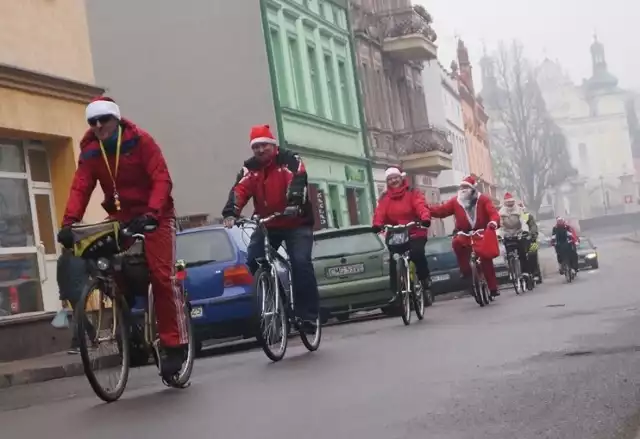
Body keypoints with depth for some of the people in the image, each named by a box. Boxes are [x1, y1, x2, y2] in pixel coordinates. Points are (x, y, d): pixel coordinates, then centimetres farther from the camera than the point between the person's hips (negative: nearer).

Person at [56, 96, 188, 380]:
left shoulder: (140, 141, -13)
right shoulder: (90, 152, 0)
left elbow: (161, 179, -21)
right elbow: (80, 188, -10)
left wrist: (151, 213, -36)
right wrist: (68, 223, -26)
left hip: (154, 216, -5)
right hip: (121, 218, 5)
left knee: (162, 276, -14)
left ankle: (175, 344, -10)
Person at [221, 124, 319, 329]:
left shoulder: (290, 160, -10)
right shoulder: (250, 168, 1)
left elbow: (298, 181, -29)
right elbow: (239, 190, -14)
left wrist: (293, 203, -49)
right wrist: (230, 213, -33)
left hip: (296, 223, -4)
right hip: (267, 224, 4)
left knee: (300, 263, -20)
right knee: (251, 263, -9)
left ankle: (309, 314, -13)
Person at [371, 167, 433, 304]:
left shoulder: (412, 193, 3)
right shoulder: (384, 198, 9)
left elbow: (421, 206, -16)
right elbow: (380, 213, -9)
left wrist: (425, 218, -38)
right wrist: (377, 225, -32)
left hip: (415, 233, -3)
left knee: (417, 253, -29)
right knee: (394, 263, -9)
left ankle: (425, 279, -6)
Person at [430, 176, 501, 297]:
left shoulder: (482, 199, -4)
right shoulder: (455, 201, 1)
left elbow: (493, 212, -14)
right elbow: (441, 211, -5)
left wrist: (494, 222, -38)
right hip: (465, 234, 1)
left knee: (486, 262, -2)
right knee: (456, 242, -32)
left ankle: (493, 288, 13)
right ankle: (466, 272, -20)